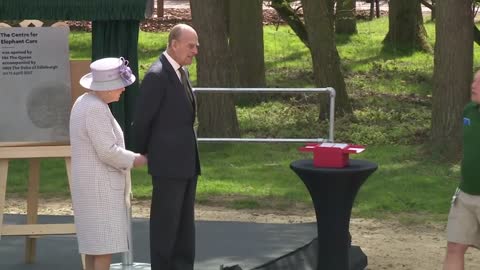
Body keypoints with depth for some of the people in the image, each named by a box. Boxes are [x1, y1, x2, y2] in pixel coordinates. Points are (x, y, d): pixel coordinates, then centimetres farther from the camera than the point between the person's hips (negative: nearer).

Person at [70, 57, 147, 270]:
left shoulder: (84, 102, 11)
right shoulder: (96, 109, -20)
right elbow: (108, 151, -22)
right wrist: (134, 160, -8)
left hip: (90, 185, 10)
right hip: (100, 186, -10)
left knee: (93, 244, 12)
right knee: (105, 246, -8)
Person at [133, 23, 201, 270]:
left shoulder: (180, 73, 12)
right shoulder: (157, 75, -16)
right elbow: (141, 121, -12)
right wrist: (143, 153, 1)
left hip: (187, 161, 9)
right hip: (168, 163, -8)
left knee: (185, 221, 13)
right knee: (165, 221, -1)